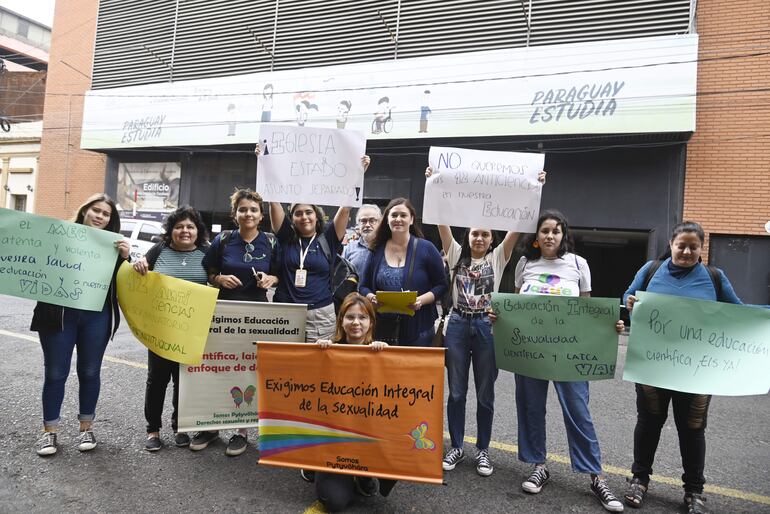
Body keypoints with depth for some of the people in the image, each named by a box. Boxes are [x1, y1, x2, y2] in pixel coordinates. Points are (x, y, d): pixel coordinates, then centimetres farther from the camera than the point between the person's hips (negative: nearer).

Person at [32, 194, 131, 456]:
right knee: (55, 373, 8)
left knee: (90, 372, 12)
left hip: (96, 317, 2)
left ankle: (86, 428, 26)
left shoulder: (114, 245, 6)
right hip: (59, 315, -1)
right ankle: (49, 431, 23)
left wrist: (124, 257, -12)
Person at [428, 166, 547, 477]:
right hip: (458, 325, 1)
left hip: (486, 326, 0)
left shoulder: (498, 257, 4)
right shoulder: (456, 254, 5)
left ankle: (482, 450, 24)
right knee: (456, 392, 9)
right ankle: (456, 447, 24)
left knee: (485, 394, 9)